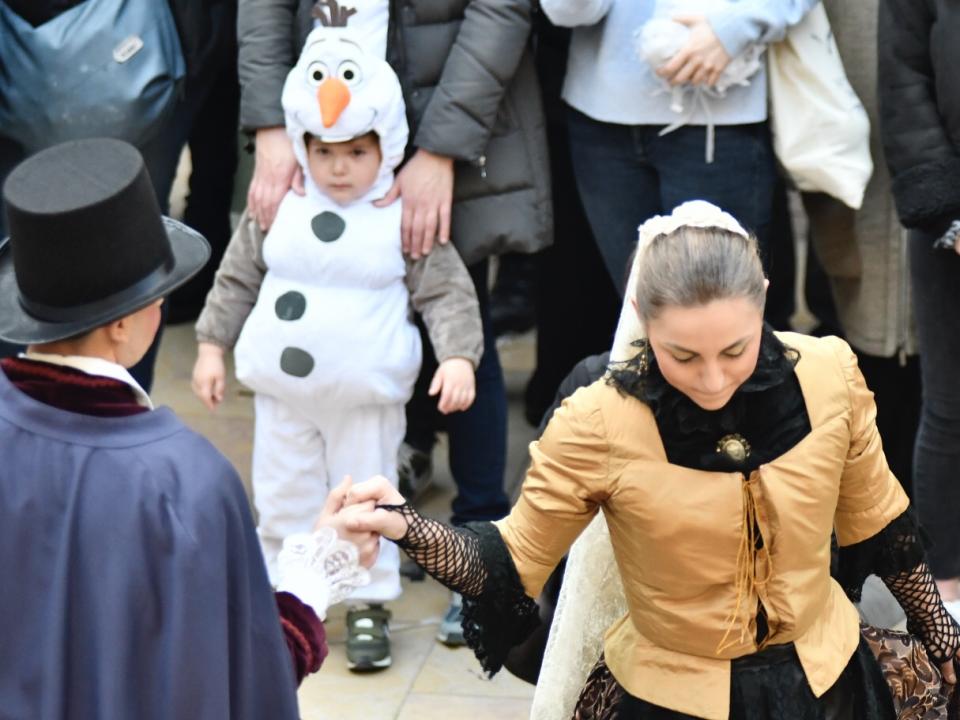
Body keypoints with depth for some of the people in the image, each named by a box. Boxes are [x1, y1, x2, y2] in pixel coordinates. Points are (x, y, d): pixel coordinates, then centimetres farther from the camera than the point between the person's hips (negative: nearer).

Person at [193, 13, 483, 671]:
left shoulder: (406, 217, -9)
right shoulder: (278, 206, -1)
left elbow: (448, 292, -6)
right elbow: (238, 278, 9)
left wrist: (458, 356, -18)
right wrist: (212, 345, 9)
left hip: (369, 397, -3)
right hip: (284, 389, 3)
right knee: (284, 499, 14)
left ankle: (370, 605, 23)